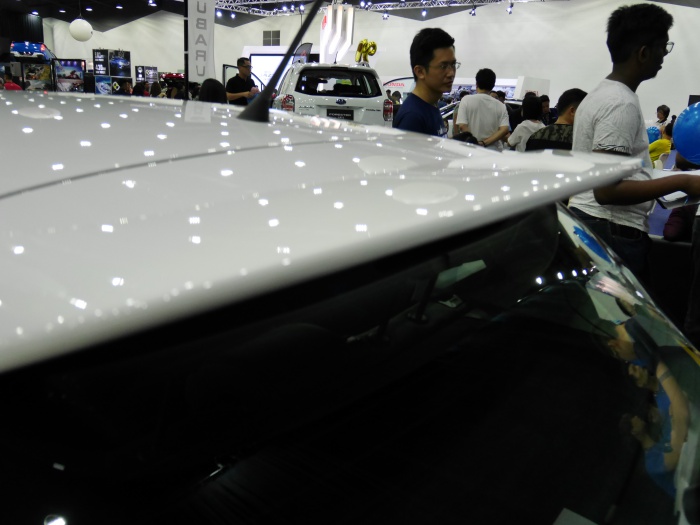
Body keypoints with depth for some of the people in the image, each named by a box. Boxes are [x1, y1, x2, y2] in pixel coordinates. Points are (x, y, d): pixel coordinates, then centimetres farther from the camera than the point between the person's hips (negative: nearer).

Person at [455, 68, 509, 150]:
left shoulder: (466, 101, -2)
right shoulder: (500, 105, 4)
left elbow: (462, 126, -12)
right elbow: (504, 130, -7)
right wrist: (485, 142, -10)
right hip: (494, 150, 2)